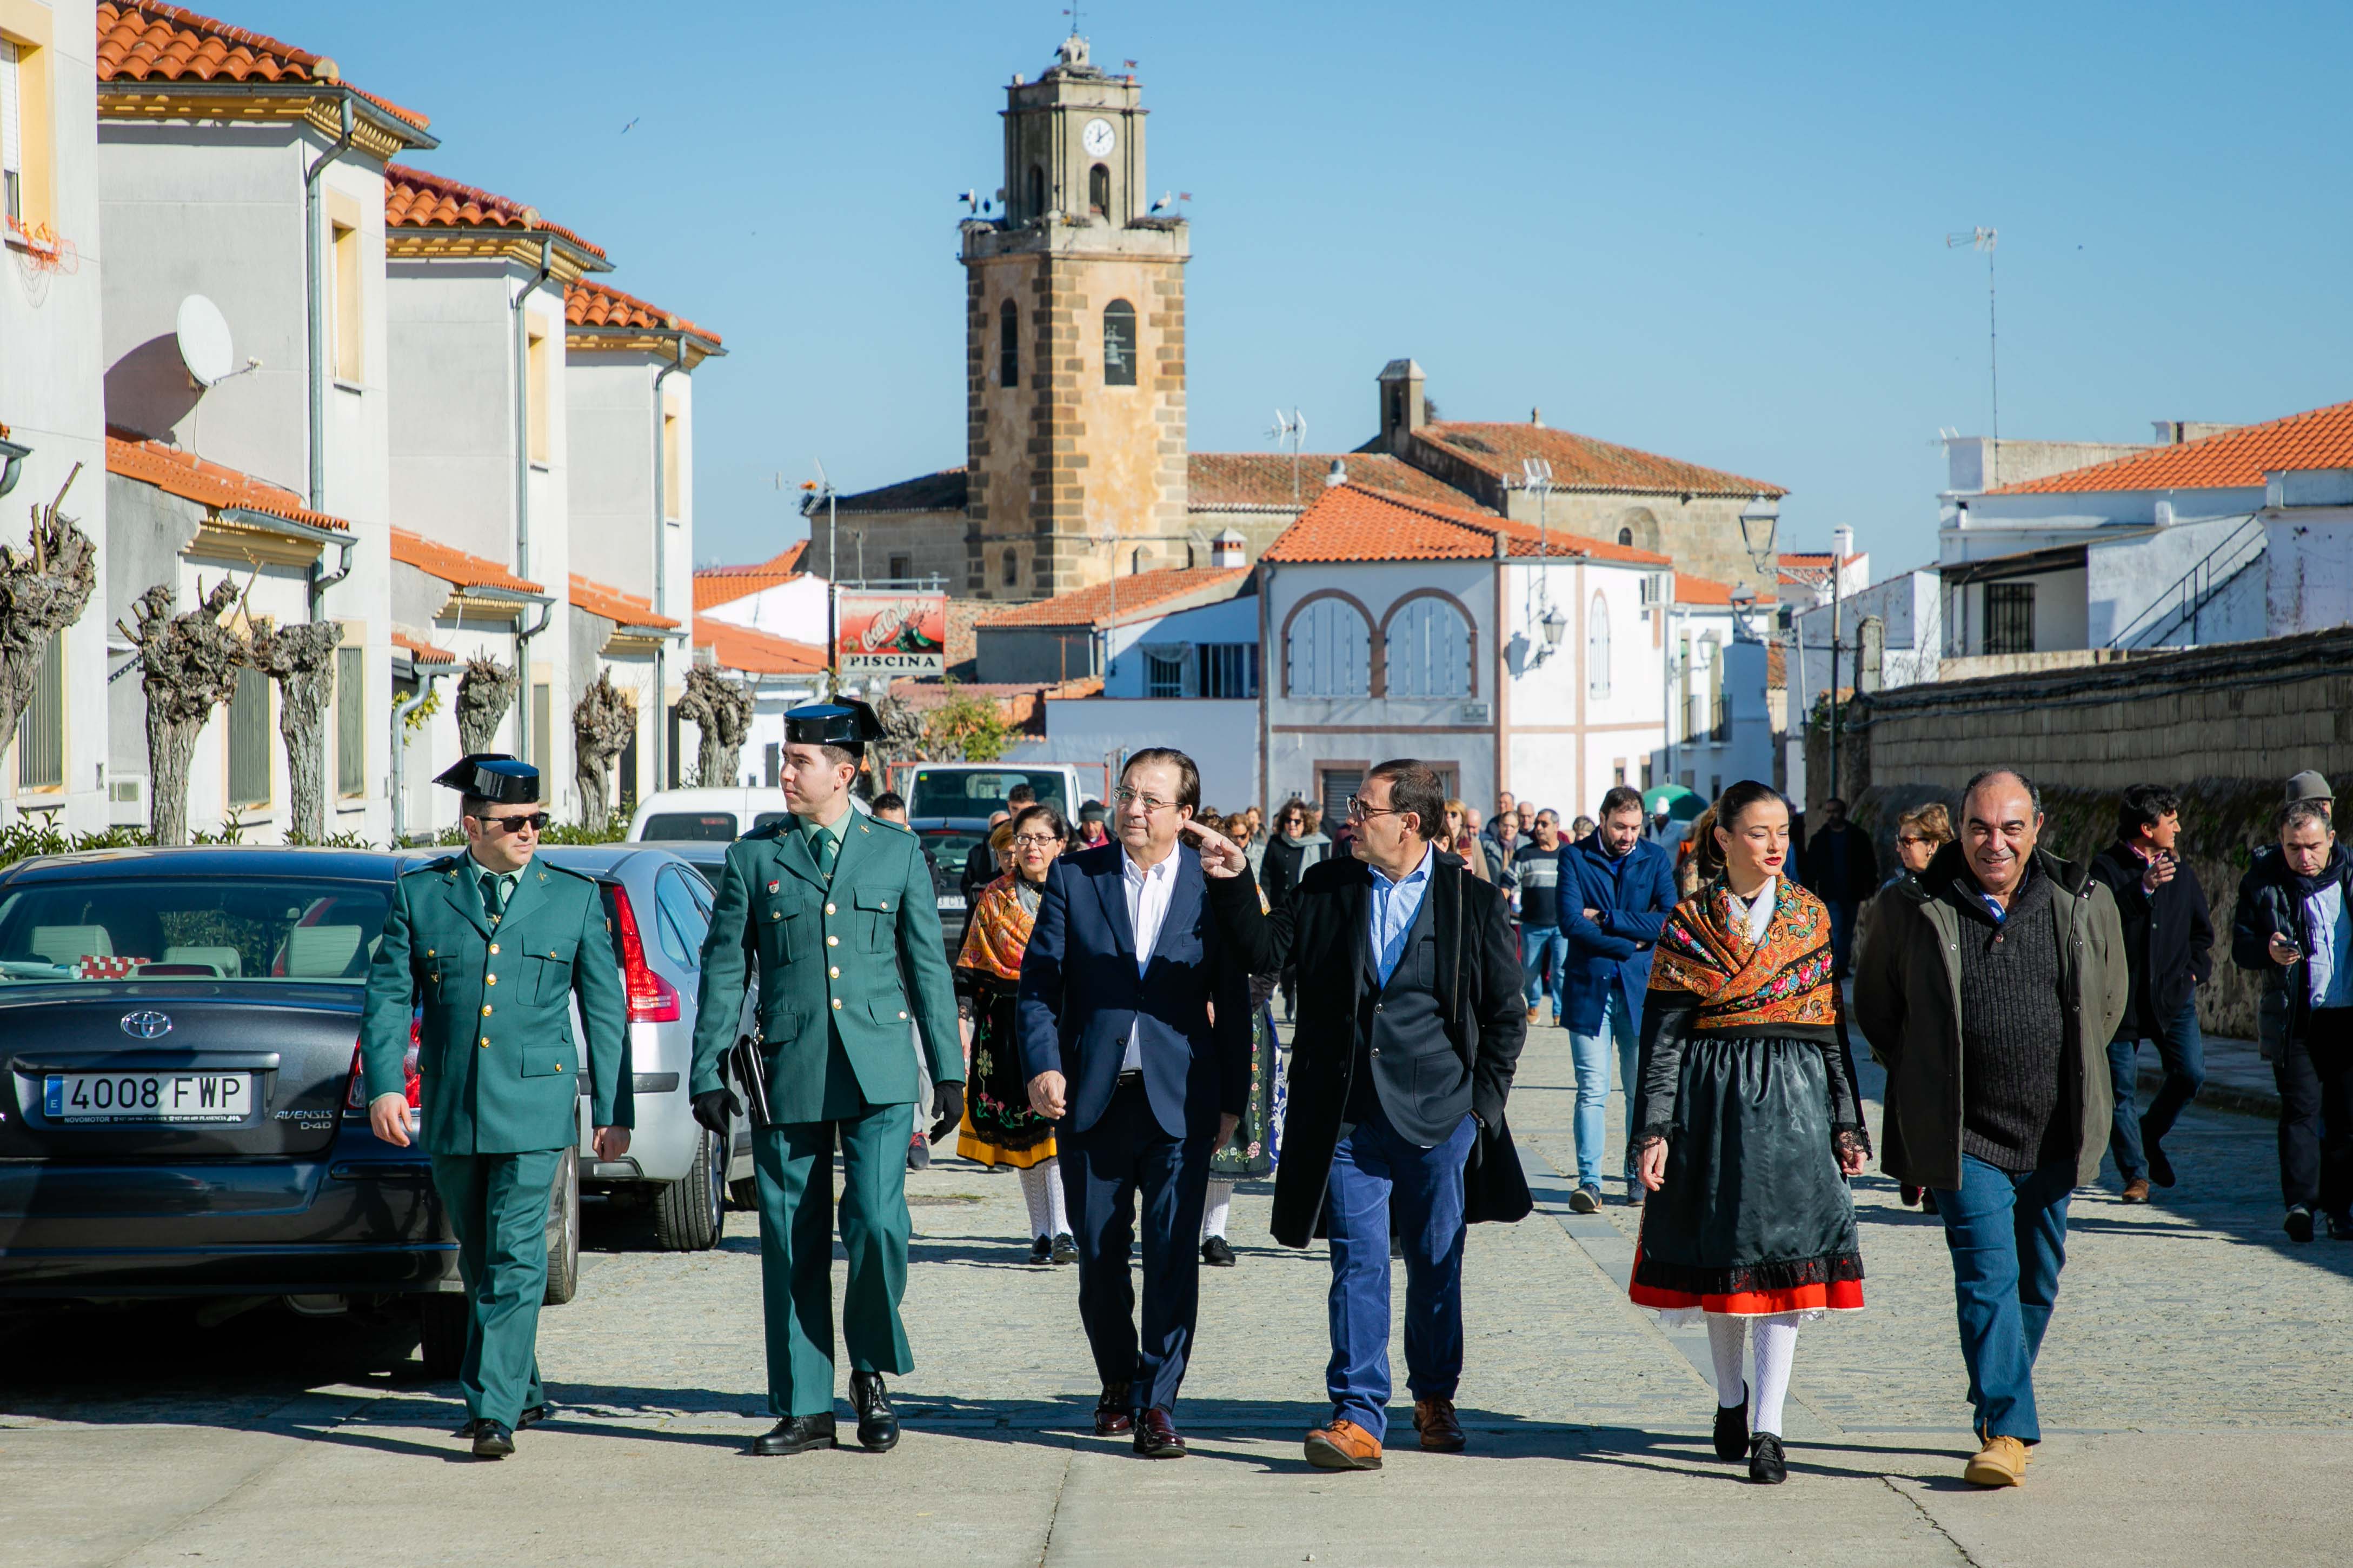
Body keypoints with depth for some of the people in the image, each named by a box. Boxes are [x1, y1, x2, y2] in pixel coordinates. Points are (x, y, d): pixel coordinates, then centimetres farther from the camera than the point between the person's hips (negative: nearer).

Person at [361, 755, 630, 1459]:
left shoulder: (575, 897, 5)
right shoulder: (420, 894, 5)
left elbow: (605, 1010, 8)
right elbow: (388, 996, 2)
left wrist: (613, 1111, 5)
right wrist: (383, 1084, -12)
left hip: (533, 1109, -2)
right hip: (450, 1110, 3)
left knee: (515, 1258, -11)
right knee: (479, 1262, 13)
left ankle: (496, 1412, -12)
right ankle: (522, 1391, 31)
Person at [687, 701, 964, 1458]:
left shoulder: (898, 851, 8)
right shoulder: (753, 857, 7)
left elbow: (928, 964, 10)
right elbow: (723, 970, 8)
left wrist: (948, 1070, 6)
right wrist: (707, 1074, 3)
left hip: (878, 1075, -1)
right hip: (787, 1074, 1)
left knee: (877, 1224, -14)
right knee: (792, 1244, 3)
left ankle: (872, 1371, 10)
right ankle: (804, 1409, 12)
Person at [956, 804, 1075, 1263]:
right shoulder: (994, 901, 9)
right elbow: (971, 970, 10)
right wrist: (963, 1017, 0)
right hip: (1011, 1026, 2)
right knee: (1022, 1130, 3)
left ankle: (1064, 1231, -18)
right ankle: (1041, 1232, 11)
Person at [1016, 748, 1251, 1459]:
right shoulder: (1074, 877, 4)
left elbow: (1233, 1000, 6)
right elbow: (1038, 981, 3)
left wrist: (1233, 1099, 5)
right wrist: (1043, 1065, -11)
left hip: (1180, 1099, -1)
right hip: (1092, 1098, 1)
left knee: (1174, 1252, -7)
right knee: (1098, 1253, 9)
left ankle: (1158, 1403, -3)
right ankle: (1118, 1382, 28)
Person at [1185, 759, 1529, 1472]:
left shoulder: (1473, 901, 0)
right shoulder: (1327, 890, 7)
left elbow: (1506, 1012, 4)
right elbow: (1265, 946, 6)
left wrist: (1483, 1099, -1)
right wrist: (1232, 882, -6)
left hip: (1439, 1115, -1)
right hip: (1349, 1117, 1)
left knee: (1438, 1264, 11)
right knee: (1358, 1264, -4)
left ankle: (1435, 1398, 29)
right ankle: (1358, 1419, -6)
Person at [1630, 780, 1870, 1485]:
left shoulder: (1810, 917, 7)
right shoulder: (1689, 923, 2)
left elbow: (1831, 1025, 10)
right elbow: (1662, 1033, 0)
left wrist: (1846, 1122, 7)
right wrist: (1653, 1129, -7)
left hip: (1793, 1101, 0)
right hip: (1713, 1101, 0)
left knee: (1782, 1255, -7)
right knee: (1722, 1251, 8)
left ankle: (1767, 1427, -8)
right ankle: (1731, 1395, 29)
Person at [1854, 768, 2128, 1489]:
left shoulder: (2084, 905, 2)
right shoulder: (1914, 910, -3)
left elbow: (2109, 998, 19)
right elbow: (1873, 1004, 10)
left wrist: (2070, 1078, 13)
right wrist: (1922, 1083, 6)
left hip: (2054, 1133, 3)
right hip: (1963, 1135, -3)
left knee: (2037, 1281, 12)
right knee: (1987, 1274, -14)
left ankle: (1998, 1403, 29)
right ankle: (2007, 1430, -15)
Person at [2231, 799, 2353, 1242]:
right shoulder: (2262, 883, -2)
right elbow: (2241, 947, 0)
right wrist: (2269, 952, -21)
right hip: (2294, 1019, -2)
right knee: (2302, 1107, -12)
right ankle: (2301, 1202, -17)